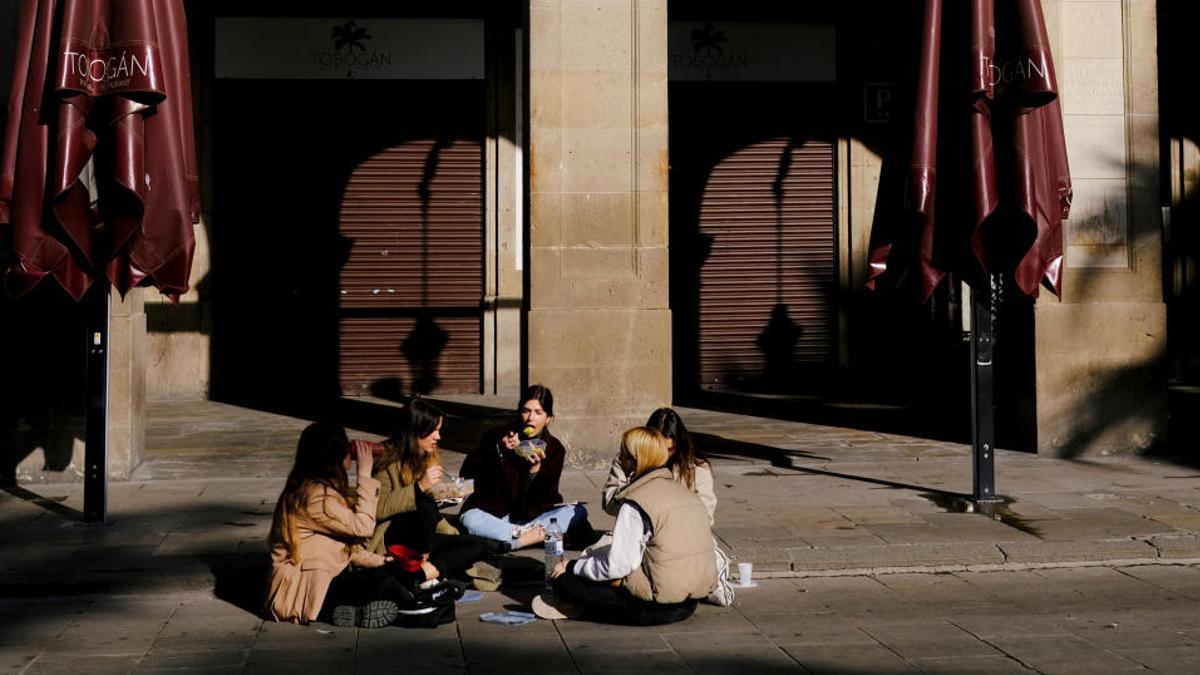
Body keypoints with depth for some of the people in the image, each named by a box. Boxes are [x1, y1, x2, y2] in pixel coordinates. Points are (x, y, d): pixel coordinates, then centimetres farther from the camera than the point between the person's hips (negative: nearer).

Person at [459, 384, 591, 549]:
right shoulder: (498, 435, -4)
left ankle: (516, 539, -26)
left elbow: (548, 499, -10)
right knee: (469, 520, -34)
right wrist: (498, 451, -24)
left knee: (578, 512, -19)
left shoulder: (554, 449, -2)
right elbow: (466, 472, -11)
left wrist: (536, 469, -28)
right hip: (493, 514, -2)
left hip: (532, 515, 2)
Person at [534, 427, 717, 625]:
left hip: (656, 608, -8)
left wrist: (571, 567, 0)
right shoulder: (685, 492, 11)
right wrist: (589, 555, 19)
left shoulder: (635, 504, -14)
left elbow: (616, 566, -15)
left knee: (565, 579, -3)